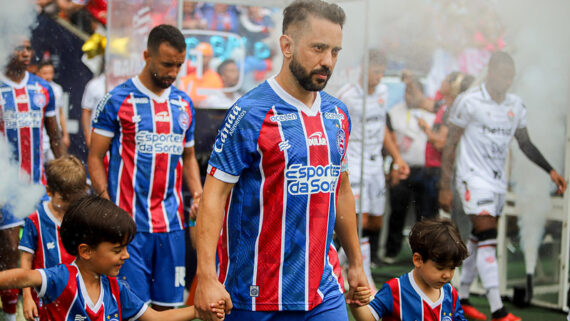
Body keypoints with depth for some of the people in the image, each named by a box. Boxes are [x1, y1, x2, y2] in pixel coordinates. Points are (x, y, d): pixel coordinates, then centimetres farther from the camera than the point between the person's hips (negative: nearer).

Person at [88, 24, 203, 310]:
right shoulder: (117, 100, -2)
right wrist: (107, 205, -14)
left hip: (171, 221, 5)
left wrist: (198, 195, 4)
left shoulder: (184, 104, 13)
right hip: (129, 222, -5)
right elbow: (95, 157, -1)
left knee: (166, 302, 7)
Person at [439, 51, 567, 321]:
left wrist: (551, 171, 10)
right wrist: (445, 187, -9)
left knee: (479, 241, 11)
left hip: (498, 181, 7)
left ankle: (461, 298, 24)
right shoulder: (469, 102, -10)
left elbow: (525, 144, 19)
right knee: (487, 240, -15)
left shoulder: (516, 105, 8)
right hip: (473, 178, -6)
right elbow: (450, 145, -7)